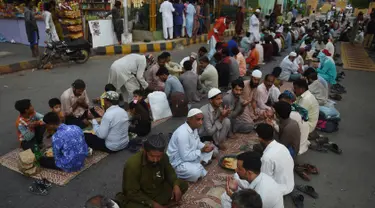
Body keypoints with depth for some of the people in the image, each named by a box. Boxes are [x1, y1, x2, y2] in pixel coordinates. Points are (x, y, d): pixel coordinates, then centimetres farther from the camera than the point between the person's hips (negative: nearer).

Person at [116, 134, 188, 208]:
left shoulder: (164, 157, -15)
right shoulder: (132, 164, -30)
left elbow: (170, 172, 6)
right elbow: (132, 193, -22)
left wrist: (176, 185, -13)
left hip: (157, 191, 5)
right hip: (140, 198, -5)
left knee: (183, 185, -10)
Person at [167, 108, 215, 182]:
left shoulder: (194, 127, -4)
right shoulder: (182, 133, -32)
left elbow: (197, 143, 10)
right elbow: (186, 157, -30)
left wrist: (206, 146, -10)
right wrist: (202, 150, -26)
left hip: (191, 155, 9)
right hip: (179, 162, -9)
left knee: (209, 150, 7)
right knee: (196, 172, -32)